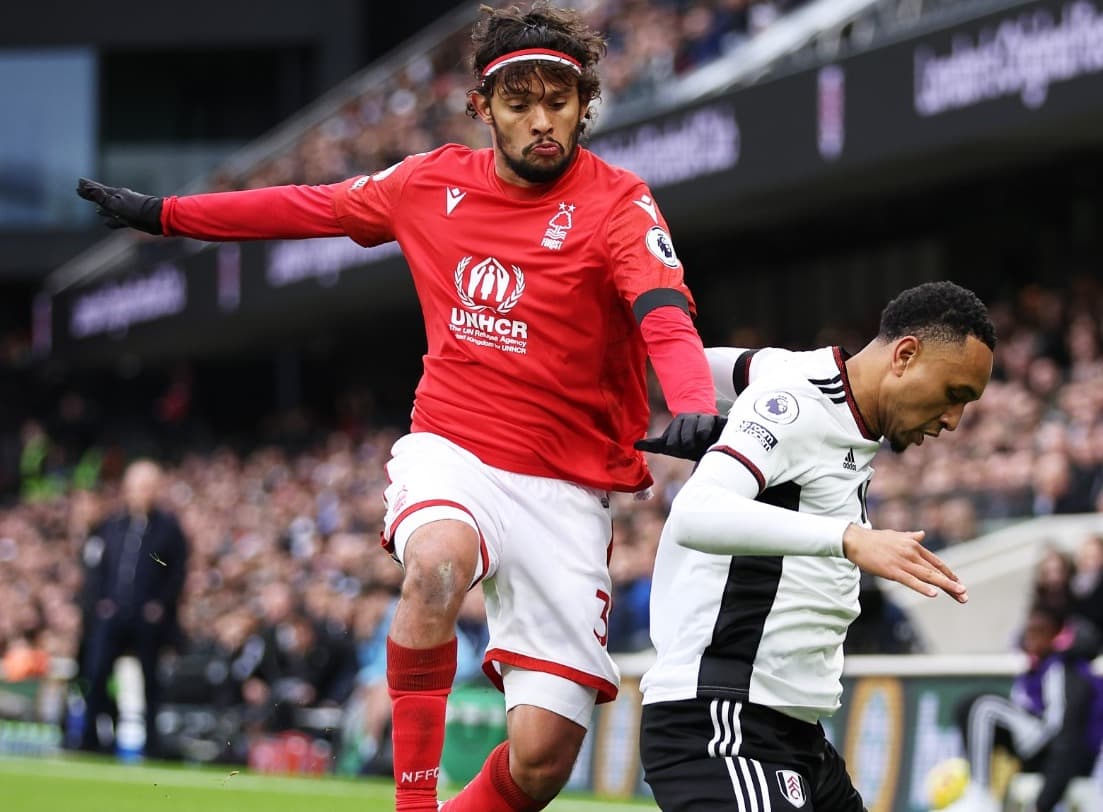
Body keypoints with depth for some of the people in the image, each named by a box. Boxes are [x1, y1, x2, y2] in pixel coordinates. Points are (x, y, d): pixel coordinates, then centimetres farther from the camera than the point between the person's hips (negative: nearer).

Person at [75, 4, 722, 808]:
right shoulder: (435, 183, 4)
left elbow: (666, 317, -27)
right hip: (450, 452, 2)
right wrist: (163, 214, 26)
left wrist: (694, 409, -48)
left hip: (564, 488, -1)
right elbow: (312, 205, 20)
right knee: (437, 561, -36)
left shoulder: (618, 205, -9)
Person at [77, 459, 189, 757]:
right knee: (95, 675, -6)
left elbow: (178, 571, 1)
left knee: (151, 682, 2)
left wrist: (162, 604, -9)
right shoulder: (110, 525, 10)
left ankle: (151, 746, 8)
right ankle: (87, 742, 2)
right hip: (110, 615, 1)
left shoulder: (168, 527, 4)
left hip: (150, 618, -1)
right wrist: (97, 600, -3)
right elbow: (93, 565, 10)